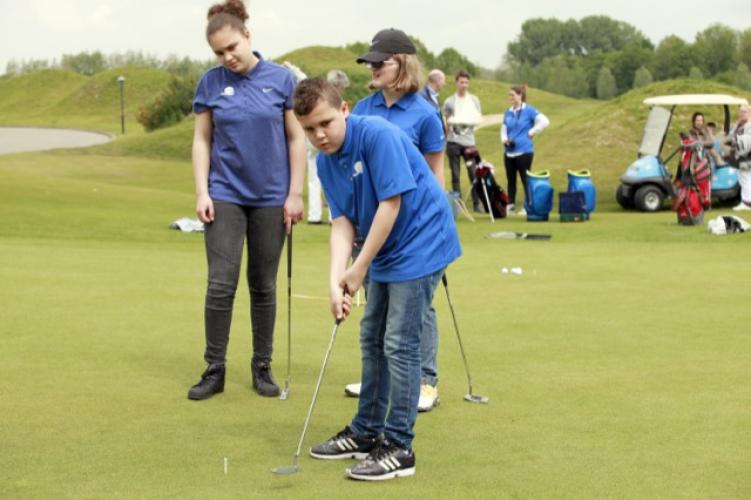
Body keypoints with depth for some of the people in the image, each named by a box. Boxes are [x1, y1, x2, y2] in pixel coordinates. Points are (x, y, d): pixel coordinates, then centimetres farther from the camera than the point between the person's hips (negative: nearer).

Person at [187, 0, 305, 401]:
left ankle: (262, 367, 18)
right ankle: (214, 369, 4)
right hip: (226, 195, 0)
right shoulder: (210, 82, -1)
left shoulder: (281, 79, -4)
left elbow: (297, 139, -1)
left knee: (264, 285, 8)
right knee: (221, 284, -5)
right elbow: (202, 141, 3)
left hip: (270, 198, 0)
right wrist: (202, 192, -5)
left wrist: (295, 194, -5)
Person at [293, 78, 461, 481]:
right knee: (373, 340, 15)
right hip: (386, 253, 9)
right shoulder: (325, 162, 2)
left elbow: (391, 204, -23)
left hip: (420, 245, -9)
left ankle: (399, 448, -1)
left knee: (400, 344, -8)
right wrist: (336, 280, -17)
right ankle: (366, 432, 27)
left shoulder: (377, 134, -23)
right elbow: (343, 222, -2)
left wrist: (359, 269, -18)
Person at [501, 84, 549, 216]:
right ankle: (510, 206, 17)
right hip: (509, 152, 6)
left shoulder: (529, 111, -5)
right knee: (510, 180, 9)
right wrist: (504, 139, -6)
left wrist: (531, 133, -10)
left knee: (525, 179, -2)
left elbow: (544, 121, -11)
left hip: (524, 151, -6)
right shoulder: (508, 113, 10)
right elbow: (503, 129, 15)